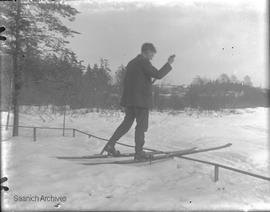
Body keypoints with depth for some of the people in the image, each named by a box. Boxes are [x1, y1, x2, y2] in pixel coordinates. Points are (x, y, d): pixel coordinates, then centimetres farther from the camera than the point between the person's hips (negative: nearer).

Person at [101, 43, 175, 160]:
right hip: (141, 100, -8)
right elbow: (158, 74, -17)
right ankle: (139, 152, 6)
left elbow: (126, 82, 18)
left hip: (128, 100, 8)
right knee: (141, 125, 1)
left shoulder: (131, 63, 17)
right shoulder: (144, 62, -9)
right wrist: (169, 63, -7)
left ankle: (110, 145, 11)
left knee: (127, 122, 15)